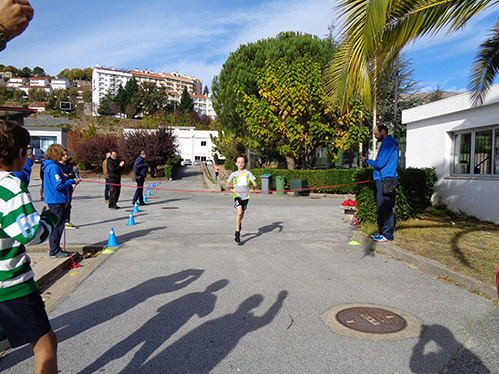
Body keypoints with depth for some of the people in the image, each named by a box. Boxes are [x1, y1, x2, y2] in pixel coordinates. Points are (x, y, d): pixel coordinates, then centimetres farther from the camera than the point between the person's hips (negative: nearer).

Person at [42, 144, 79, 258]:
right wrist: (72, 181, -11)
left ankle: (56, 249, 25)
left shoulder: (51, 166, 15)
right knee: (57, 225, -4)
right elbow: (58, 185, -21)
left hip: (56, 200, 11)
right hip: (56, 200, -11)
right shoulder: (53, 167, -17)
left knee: (58, 225, 16)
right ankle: (54, 251, 3)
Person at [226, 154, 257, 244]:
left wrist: (254, 186, -22)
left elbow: (254, 183, 1)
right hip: (237, 195, -2)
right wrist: (229, 186, -11)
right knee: (239, 212, -20)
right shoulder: (234, 174, 5)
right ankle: (237, 233, -16)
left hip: (246, 196, 2)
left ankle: (239, 224, 49)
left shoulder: (247, 173, 4)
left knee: (242, 213, 17)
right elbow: (227, 183, 12)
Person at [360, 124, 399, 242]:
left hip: (385, 180, -10)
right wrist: (369, 161, 14)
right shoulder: (388, 143, 20)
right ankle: (383, 232, 22)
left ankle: (388, 235, -1)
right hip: (383, 180, 10)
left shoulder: (387, 143, -12)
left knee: (385, 208, -6)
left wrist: (367, 160, -3)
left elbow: (380, 163, -17)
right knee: (382, 207, 14)